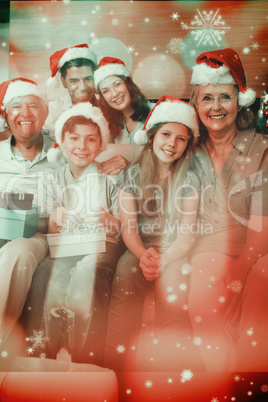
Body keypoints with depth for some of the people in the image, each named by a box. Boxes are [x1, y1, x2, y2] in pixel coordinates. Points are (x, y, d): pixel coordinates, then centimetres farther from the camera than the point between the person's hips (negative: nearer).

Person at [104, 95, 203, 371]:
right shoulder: (131, 175, 5)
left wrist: (163, 260, -20)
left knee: (172, 298, -31)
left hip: (173, 253, 0)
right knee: (123, 291, -31)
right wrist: (143, 255, -21)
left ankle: (178, 363, -23)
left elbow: (186, 234, -2)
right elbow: (128, 226, -1)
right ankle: (118, 364, -28)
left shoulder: (189, 181, 4)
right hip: (137, 250, 0)